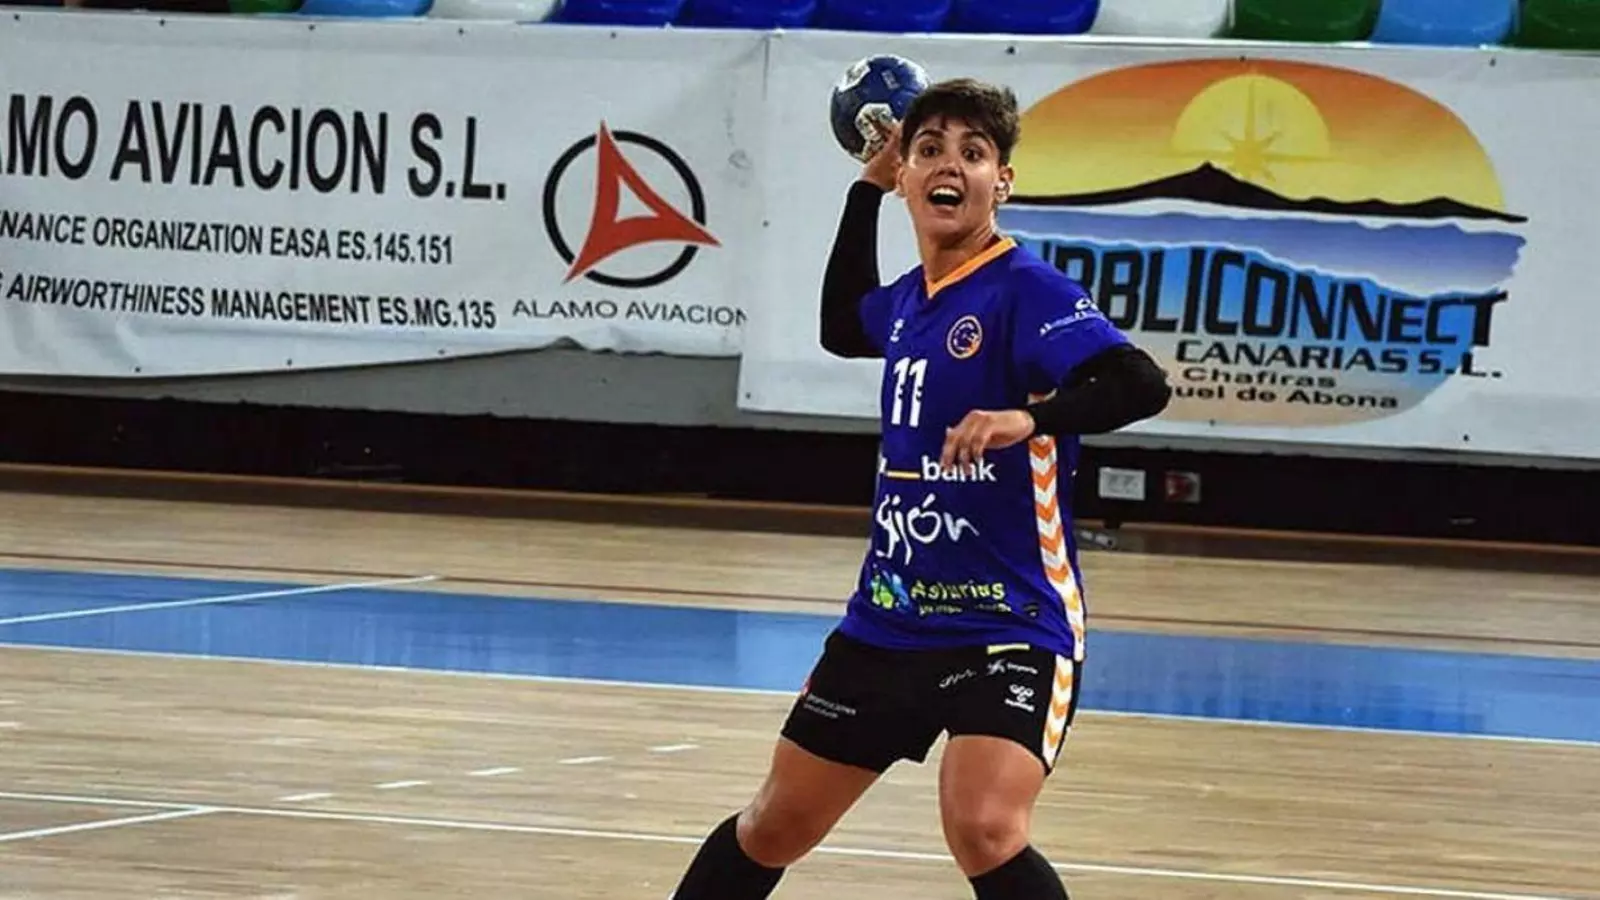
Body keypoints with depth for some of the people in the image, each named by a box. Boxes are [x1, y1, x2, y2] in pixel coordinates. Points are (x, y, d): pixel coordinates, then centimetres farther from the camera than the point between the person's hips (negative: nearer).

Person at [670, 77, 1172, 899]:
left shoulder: (1026, 292, -15)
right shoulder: (906, 299, 7)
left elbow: (1141, 385, -30)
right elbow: (841, 327, 31)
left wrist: (1029, 418, -45)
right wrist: (866, 188, 24)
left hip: (1008, 624, -8)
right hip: (887, 621, 8)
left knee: (984, 830, -29)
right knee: (774, 828, 18)